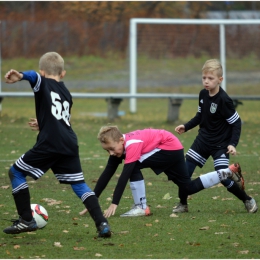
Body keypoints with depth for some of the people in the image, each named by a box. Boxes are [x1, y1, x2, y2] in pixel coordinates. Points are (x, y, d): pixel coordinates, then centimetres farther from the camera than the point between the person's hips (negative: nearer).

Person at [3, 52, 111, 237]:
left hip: (49, 144, -6)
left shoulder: (44, 84, 5)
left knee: (16, 173, 10)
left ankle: (26, 220, 9)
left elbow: (34, 76, -20)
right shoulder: (67, 93, 24)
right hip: (70, 144, 6)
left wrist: (20, 76, -41)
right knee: (79, 184, 13)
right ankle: (102, 223, -2)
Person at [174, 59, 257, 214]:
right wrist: (186, 127, 6)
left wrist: (233, 144, -23)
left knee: (223, 178, -12)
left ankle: (248, 201, 11)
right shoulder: (203, 94, 0)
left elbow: (236, 122, -15)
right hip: (203, 140, 7)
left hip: (220, 144, -7)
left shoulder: (224, 100, -21)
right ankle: (183, 205, 13)